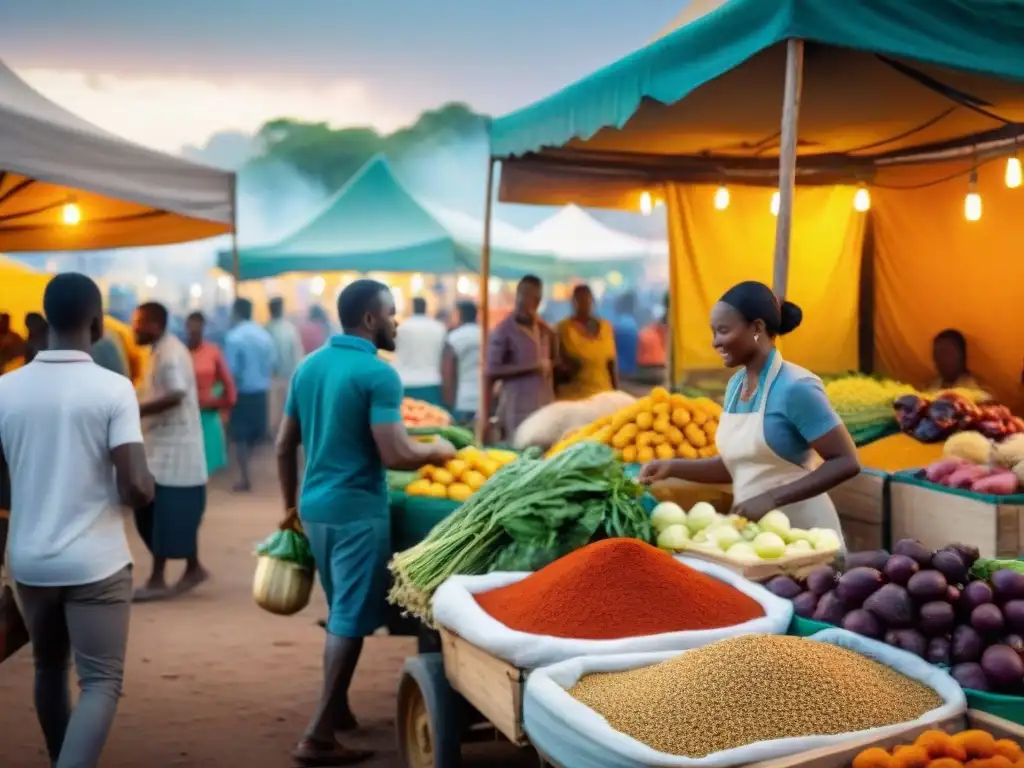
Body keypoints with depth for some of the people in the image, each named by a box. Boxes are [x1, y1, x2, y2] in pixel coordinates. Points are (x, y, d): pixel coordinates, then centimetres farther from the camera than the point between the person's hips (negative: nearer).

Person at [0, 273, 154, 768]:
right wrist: (137, 493, 4)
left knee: (50, 669, 23)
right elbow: (137, 487, -19)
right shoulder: (113, 388, -14)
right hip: (95, 561, -5)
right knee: (101, 681, 2)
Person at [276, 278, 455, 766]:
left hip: (314, 507, 8)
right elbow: (396, 455, -22)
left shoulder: (308, 366, 9)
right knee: (350, 622, 0)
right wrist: (438, 451, -3)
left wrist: (291, 504, 22)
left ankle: (337, 709, 33)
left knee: (341, 614, 22)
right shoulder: (378, 374, -15)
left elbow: (284, 446, 13)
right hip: (356, 511, -8)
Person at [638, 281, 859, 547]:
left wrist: (773, 498, -25)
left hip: (801, 531, -7)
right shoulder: (736, 384, 6)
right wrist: (674, 467, 2)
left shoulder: (795, 387, -17)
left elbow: (846, 463, -18)